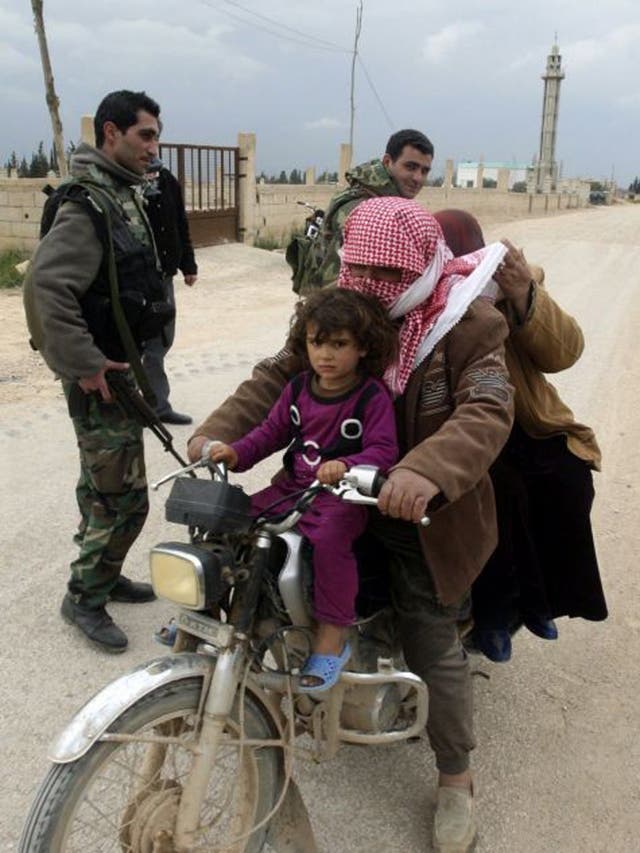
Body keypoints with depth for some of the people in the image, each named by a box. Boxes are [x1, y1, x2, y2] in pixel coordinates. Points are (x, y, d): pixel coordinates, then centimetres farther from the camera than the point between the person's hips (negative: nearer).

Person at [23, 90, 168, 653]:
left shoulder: (124, 196, 12)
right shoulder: (88, 204, -19)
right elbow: (49, 284, -30)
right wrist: (83, 364, -27)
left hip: (121, 364, 10)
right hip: (101, 375, -10)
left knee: (104, 486, 20)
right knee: (124, 497, -5)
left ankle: (103, 574, 35)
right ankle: (86, 597, 12)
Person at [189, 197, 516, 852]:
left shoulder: (468, 328, -16)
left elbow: (487, 414, -31)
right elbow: (278, 376, -7)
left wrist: (427, 473, -51)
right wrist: (220, 432, -25)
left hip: (425, 520, -4)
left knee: (433, 644, 3)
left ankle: (455, 777, 25)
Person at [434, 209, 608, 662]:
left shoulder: (507, 289, -6)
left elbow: (564, 352, -16)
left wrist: (524, 295, -33)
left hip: (522, 427, 2)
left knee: (567, 480, -21)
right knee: (499, 489, -29)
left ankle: (539, 597, 6)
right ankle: (493, 610, -4)